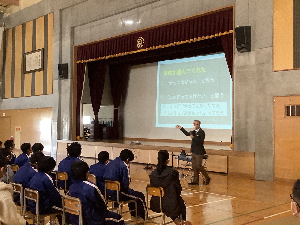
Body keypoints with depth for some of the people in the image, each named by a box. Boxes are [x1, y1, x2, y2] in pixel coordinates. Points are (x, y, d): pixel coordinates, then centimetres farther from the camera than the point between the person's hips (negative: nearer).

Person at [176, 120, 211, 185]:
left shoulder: (201, 132, -13)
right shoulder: (194, 131, 10)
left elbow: (201, 141, -24)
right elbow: (187, 134, 24)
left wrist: (193, 137, -25)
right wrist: (181, 128, 21)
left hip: (199, 152, -8)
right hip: (194, 151, 8)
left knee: (198, 166, -6)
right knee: (194, 166, 10)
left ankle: (207, 178, 10)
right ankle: (196, 181, 17)